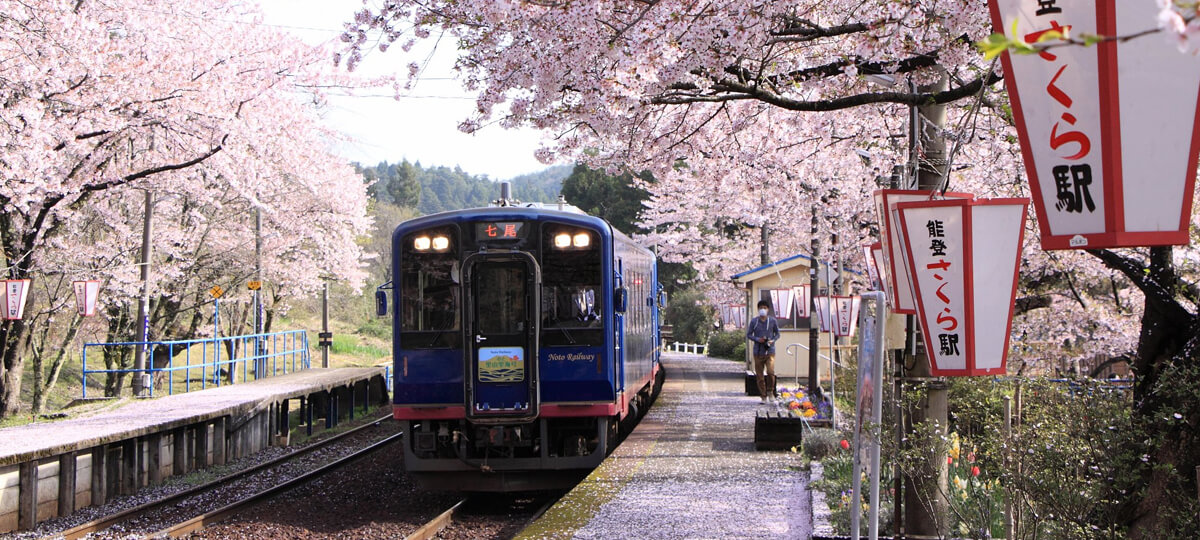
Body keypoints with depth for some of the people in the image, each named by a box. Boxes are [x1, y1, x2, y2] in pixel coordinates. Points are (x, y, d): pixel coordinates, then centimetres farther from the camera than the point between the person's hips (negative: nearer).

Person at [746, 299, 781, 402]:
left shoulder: (773, 321, 2)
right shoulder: (753, 321, 2)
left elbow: (777, 334, 12)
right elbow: (749, 335, 8)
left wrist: (772, 340, -9)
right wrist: (757, 339, -11)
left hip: (770, 351, -1)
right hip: (758, 352, 1)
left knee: (770, 372, -19)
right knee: (759, 376, 2)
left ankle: (770, 391, 3)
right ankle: (763, 396, 13)